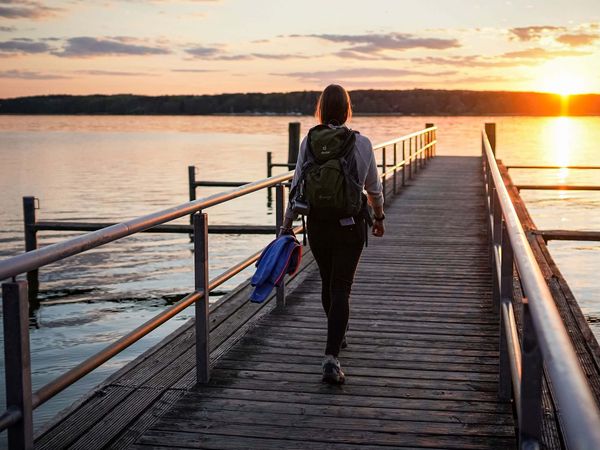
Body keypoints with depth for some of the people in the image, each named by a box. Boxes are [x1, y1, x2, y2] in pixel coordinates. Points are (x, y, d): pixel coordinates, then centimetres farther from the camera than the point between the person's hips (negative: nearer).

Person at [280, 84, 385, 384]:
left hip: (317, 224, 2)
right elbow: (373, 187, 5)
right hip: (351, 225, -1)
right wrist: (379, 216, 21)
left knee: (328, 283, 21)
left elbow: (297, 188, -6)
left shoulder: (309, 142, -6)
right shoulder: (362, 143, -5)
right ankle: (331, 358, -15)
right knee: (341, 288, -2)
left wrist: (287, 225, 1)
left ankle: (338, 335, 43)